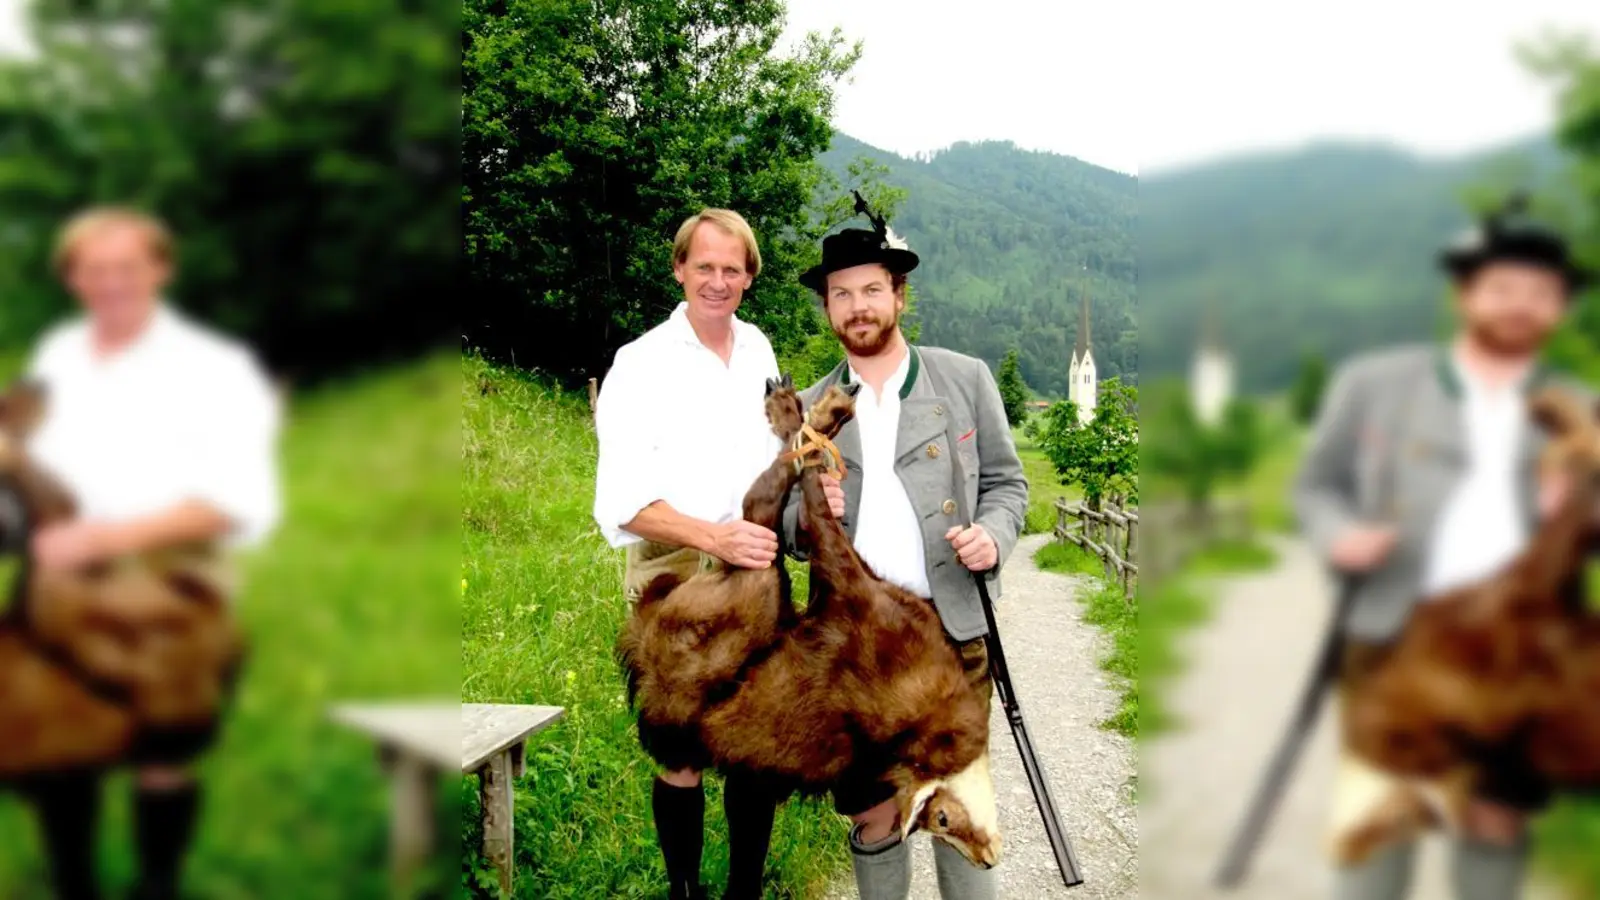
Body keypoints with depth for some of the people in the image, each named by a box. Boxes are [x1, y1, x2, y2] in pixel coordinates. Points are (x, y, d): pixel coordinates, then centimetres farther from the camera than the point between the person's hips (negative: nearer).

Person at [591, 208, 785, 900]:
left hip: (755, 571, 5)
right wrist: (714, 537, -28)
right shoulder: (642, 364, -7)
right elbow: (623, 499, -16)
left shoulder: (757, 349, 10)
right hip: (674, 575, -5)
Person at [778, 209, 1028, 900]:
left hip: (954, 628, -1)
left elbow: (1006, 480, 11)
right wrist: (808, 517, -8)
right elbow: (789, 532, 15)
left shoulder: (965, 378, 6)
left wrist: (994, 534, -10)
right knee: (872, 812, 7)